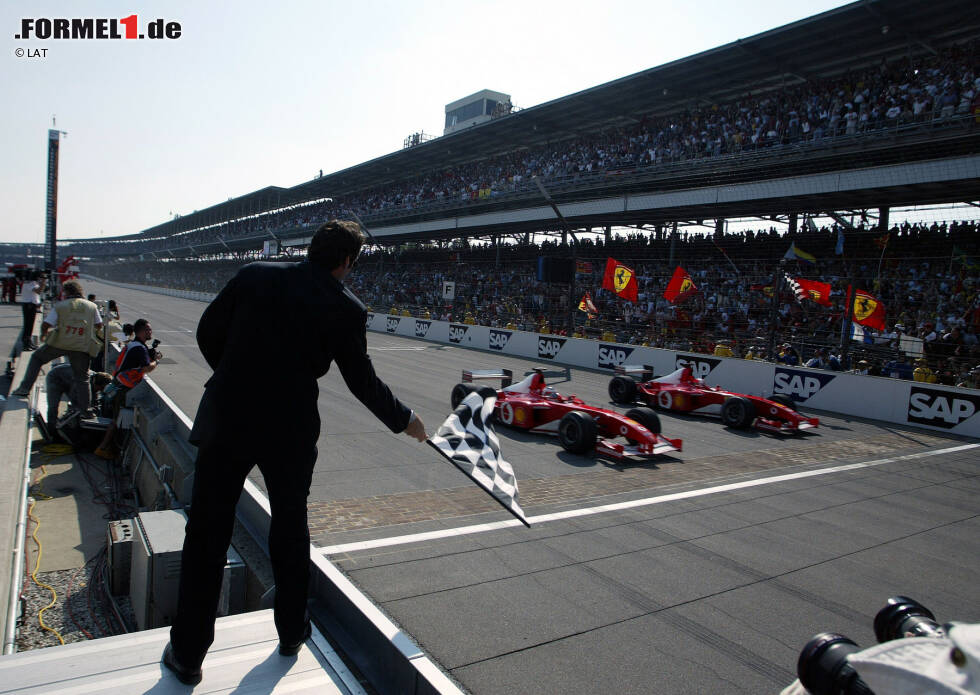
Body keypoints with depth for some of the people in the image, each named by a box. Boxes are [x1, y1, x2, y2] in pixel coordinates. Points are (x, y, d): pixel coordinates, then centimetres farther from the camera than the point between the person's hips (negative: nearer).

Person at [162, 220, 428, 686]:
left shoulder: (253, 275, 0)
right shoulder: (345, 308, -7)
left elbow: (208, 332, 6)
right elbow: (363, 383, -2)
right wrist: (404, 421, 13)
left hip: (227, 420, 1)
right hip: (290, 432, -1)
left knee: (207, 535, 12)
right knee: (291, 529, 20)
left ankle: (188, 655, 23)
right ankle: (291, 633, 35)